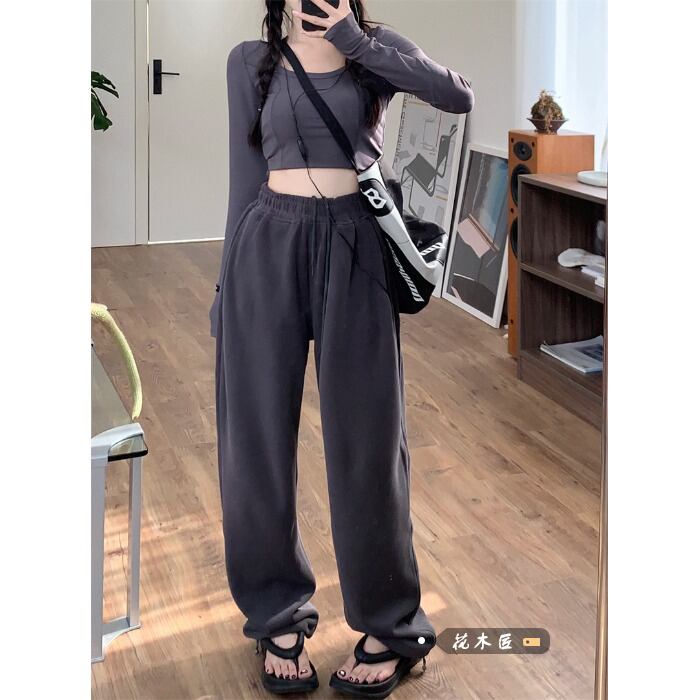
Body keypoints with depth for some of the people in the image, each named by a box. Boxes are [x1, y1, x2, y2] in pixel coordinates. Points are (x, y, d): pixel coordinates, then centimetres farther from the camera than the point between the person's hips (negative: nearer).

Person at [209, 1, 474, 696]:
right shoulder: (251, 60, 10)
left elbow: (458, 96, -12)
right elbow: (244, 177, 9)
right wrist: (228, 280, 7)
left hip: (352, 248, -1)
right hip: (268, 248, 2)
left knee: (365, 437, 2)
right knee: (257, 437, 3)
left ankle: (391, 627, 16)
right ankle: (280, 616, 21)